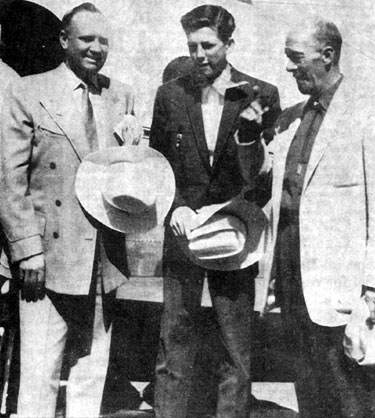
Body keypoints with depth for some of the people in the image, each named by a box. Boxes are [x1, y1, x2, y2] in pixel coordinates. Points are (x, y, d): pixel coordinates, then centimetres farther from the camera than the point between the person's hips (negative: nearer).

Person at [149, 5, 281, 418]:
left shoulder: (262, 96, 0)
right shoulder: (169, 94, 5)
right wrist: (175, 206, -7)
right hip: (183, 232, 1)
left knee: (238, 349, 7)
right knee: (175, 342, 8)